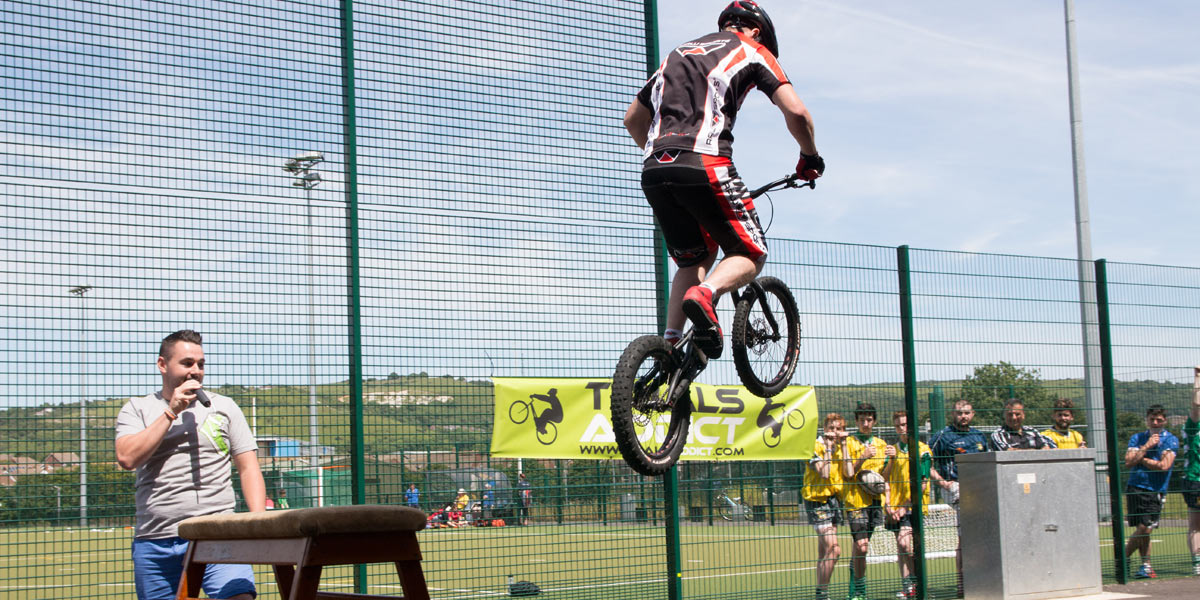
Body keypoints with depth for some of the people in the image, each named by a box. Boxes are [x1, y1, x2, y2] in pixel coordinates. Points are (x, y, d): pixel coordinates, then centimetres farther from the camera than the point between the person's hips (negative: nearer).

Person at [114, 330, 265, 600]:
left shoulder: (224, 407, 14)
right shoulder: (136, 410, 12)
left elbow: (248, 469, 9)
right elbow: (127, 458, -7)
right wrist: (171, 411, -6)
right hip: (154, 543, 1)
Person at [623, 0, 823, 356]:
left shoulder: (677, 55, 31)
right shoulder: (751, 51, 16)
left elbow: (633, 119, 35)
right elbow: (796, 112, 4)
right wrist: (810, 158, 21)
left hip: (653, 171, 6)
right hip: (704, 166, -6)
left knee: (693, 260, 22)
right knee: (750, 255, 7)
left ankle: (670, 343, 6)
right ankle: (705, 294, -24)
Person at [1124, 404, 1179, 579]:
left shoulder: (1171, 440, 4)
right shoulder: (1137, 438, 11)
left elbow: (1164, 466, -9)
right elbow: (1129, 463, -2)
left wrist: (1140, 459, -1)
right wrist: (1146, 446, -7)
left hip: (1155, 491, -1)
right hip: (1135, 488, 1)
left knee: (1144, 529, -9)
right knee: (1142, 529, -4)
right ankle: (1146, 565, 10)